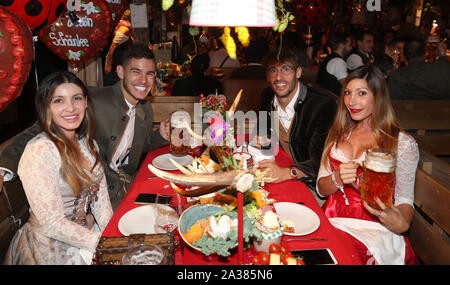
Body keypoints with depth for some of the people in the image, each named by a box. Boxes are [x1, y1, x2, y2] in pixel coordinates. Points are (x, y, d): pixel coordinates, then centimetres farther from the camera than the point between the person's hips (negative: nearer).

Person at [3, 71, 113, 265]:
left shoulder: (87, 143, 2)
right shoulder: (39, 151, -21)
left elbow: (101, 201, 4)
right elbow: (52, 225, -22)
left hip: (86, 234, 7)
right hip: (53, 250, -6)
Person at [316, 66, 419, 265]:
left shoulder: (403, 144, 0)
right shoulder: (339, 133, 13)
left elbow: (405, 200, 3)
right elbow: (321, 188, 11)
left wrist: (401, 224, -19)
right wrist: (338, 179, -11)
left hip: (374, 231, -4)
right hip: (332, 222, 4)